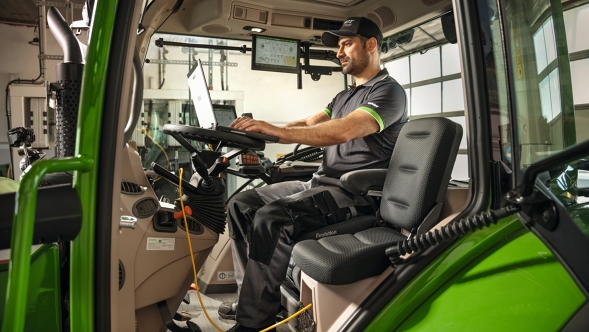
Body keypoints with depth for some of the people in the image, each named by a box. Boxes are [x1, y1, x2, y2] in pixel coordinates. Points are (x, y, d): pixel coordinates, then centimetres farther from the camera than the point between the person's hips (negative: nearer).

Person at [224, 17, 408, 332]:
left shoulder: (389, 91, -7)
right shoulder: (344, 96, 23)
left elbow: (343, 131, -24)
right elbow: (307, 125, 15)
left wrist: (278, 130, -28)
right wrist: (259, 130, -1)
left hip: (353, 194, -9)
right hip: (320, 183, 9)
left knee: (271, 218, -30)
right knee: (241, 204, 1)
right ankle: (252, 296, 6)